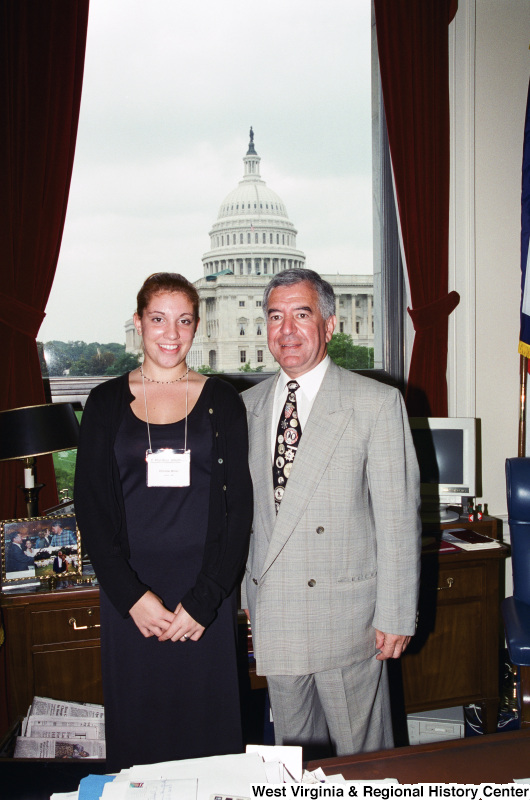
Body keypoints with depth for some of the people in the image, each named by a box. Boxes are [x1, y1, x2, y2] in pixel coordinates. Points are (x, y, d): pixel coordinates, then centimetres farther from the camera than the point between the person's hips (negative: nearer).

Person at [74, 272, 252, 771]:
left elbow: (238, 505, -1)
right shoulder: (107, 402, 4)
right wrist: (132, 596, -9)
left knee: (207, 724, 8)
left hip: (207, 596, 0)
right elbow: (90, 506, 1)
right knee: (137, 726, 10)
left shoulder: (221, 399, 3)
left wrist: (203, 600, -9)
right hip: (131, 595, 1)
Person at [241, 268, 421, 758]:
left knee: (361, 755, 12)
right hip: (273, 616, 4)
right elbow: (244, 508, 11)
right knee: (293, 749, 19)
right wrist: (248, 594, 10)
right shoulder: (248, 406, 7)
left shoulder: (377, 403, -8)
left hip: (347, 613, -4)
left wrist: (396, 614, -10)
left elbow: (398, 515, -9)